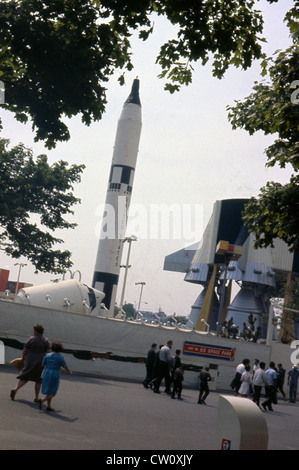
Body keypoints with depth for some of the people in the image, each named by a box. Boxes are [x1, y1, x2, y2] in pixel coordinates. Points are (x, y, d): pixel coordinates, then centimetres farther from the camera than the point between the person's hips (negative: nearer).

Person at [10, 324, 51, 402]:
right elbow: (48, 352, -9)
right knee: (38, 381, 10)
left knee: (24, 378, 13)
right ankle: (36, 397, 8)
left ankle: (15, 389, -5)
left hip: (30, 361, 1)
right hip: (40, 363, -1)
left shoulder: (31, 339, -3)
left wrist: (23, 358, 18)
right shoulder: (45, 341, -3)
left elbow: (25, 350, 1)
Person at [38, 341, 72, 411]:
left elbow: (43, 364, 11)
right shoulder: (60, 357, -10)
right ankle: (42, 401, -17)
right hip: (55, 376, -5)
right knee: (52, 393, 4)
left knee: (49, 392, 18)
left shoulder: (48, 355, 1)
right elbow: (66, 367, -6)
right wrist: (70, 372, 14)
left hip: (46, 374, 5)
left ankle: (49, 406, 16)